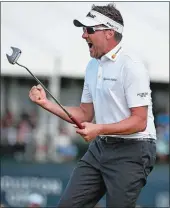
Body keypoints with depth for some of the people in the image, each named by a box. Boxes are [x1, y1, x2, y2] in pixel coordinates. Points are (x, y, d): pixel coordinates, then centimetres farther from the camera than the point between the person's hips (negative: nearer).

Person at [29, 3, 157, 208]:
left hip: (132, 152, -8)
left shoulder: (131, 67, -14)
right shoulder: (92, 66, 14)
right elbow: (85, 114, 18)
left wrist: (100, 129, -28)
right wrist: (46, 103, 7)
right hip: (100, 147, 8)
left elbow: (139, 122, -18)